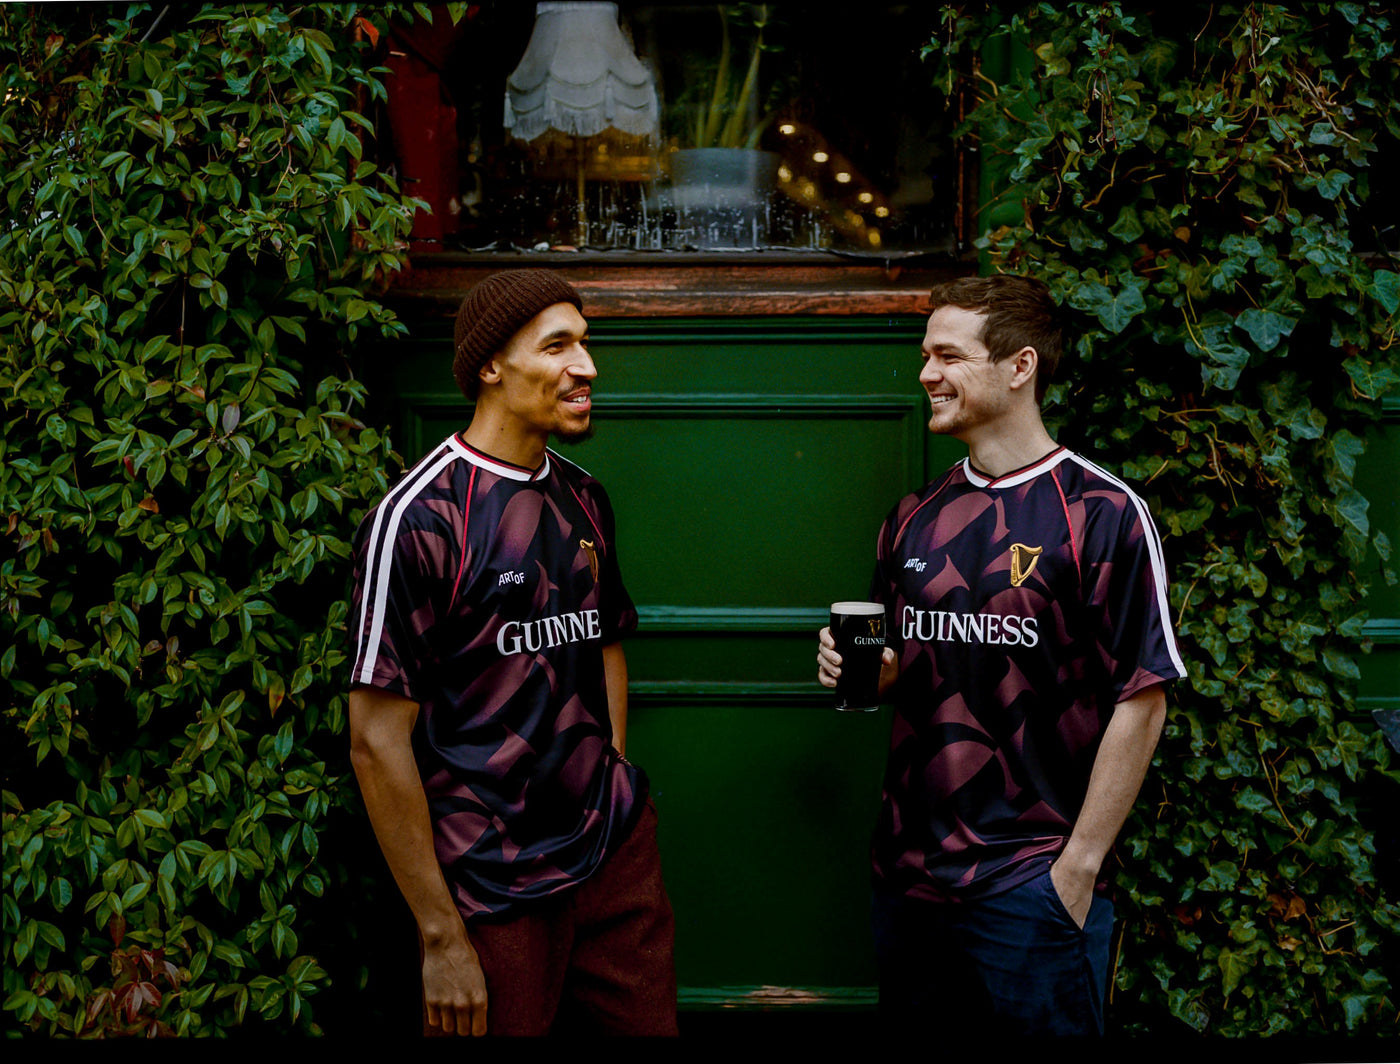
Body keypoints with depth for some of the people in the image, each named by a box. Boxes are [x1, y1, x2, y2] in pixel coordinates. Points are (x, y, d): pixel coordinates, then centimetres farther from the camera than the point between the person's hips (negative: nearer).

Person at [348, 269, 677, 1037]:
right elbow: (378, 740, -15)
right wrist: (442, 938, -14)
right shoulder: (418, 518, -14)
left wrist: (617, 773, 9)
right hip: (496, 888, -6)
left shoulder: (585, 501, 7)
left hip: (619, 855, 6)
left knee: (649, 1019, 14)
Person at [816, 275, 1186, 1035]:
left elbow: (1140, 702, -11)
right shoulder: (914, 519, 8)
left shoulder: (1102, 513, -10)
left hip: (1031, 887, -5)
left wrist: (1079, 866, -11)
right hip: (907, 875, 6)